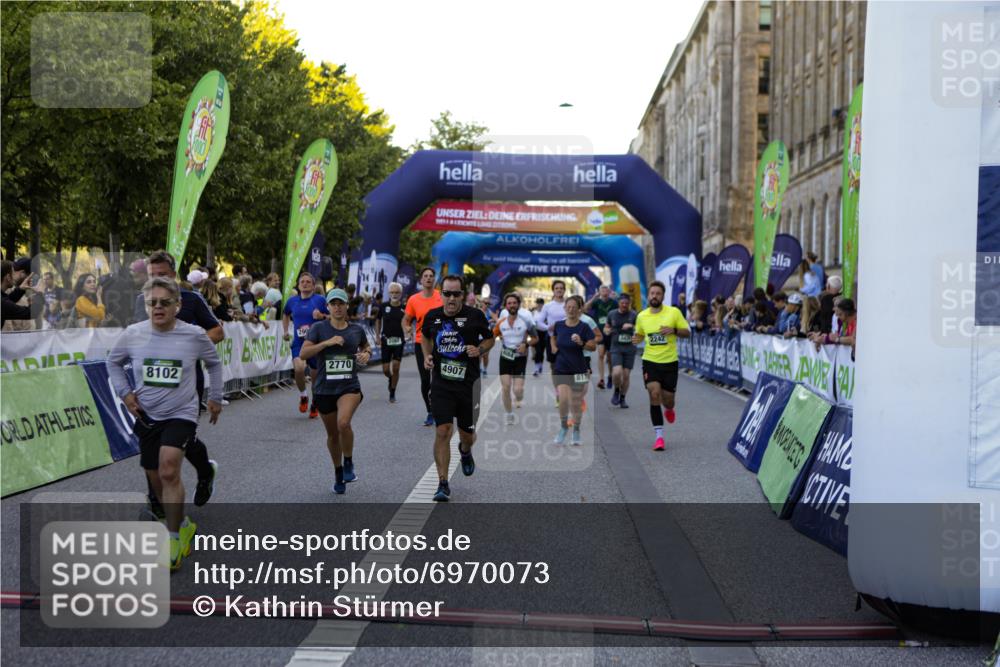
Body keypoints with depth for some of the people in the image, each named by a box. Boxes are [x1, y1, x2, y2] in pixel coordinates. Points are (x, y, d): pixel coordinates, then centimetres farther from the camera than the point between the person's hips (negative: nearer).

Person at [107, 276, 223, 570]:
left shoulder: (194, 335, -10)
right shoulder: (132, 334, -6)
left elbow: (214, 362, 10)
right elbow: (113, 362, 14)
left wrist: (215, 397, 13)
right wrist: (124, 393, 3)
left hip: (181, 415, -4)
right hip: (147, 415, 4)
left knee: (168, 471, -23)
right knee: (156, 480, 12)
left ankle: (174, 539, -13)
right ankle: (183, 526, 36)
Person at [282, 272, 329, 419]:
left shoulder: (320, 300, -2)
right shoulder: (292, 300, 8)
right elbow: (285, 314, 28)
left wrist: (321, 316, -16)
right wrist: (285, 331, 19)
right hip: (298, 342, 1)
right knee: (299, 369, -25)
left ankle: (314, 405, 31)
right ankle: (303, 396, 3)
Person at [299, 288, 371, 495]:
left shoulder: (357, 329, 3)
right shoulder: (319, 328, -4)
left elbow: (366, 347, 23)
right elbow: (303, 353, -13)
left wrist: (366, 354, 0)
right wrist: (327, 342, -21)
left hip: (350, 387, -1)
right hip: (324, 389, 1)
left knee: (343, 423, -28)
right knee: (332, 434, 13)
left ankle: (349, 463, -3)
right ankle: (338, 474, 35)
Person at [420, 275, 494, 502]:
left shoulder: (475, 316, -6)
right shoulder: (432, 316, 0)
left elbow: (489, 338, 8)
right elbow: (425, 335, 22)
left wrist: (479, 349, -13)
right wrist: (427, 356, 5)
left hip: (468, 383, 0)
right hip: (441, 384, 0)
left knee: (468, 434, 10)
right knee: (442, 432, -10)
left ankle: (465, 451, 49)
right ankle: (443, 485, 0)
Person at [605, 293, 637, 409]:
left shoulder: (634, 315, 0)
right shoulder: (612, 314, 5)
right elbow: (606, 327, 19)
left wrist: (632, 326, -23)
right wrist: (607, 331, -4)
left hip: (630, 348, 0)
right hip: (616, 348, 0)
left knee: (626, 375, 1)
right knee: (617, 372, -18)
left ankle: (622, 399, 19)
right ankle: (616, 391, 11)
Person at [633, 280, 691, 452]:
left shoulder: (674, 312, -4)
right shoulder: (641, 316, 3)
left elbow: (687, 333, 1)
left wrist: (674, 330, -18)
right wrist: (637, 339, -4)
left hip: (670, 362, 0)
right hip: (650, 361, 1)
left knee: (667, 399, 4)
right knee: (654, 394, -17)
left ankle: (668, 409, 46)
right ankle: (659, 436, -11)